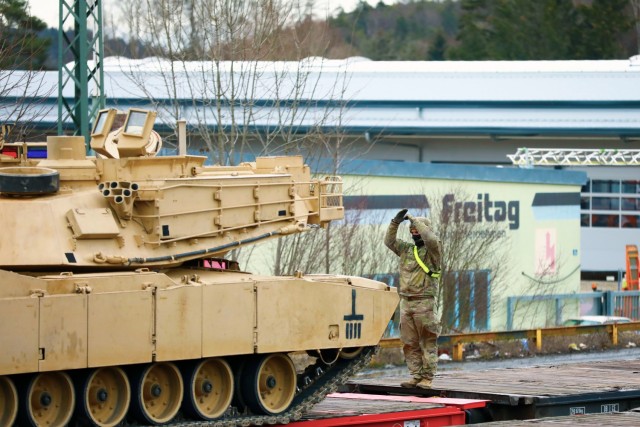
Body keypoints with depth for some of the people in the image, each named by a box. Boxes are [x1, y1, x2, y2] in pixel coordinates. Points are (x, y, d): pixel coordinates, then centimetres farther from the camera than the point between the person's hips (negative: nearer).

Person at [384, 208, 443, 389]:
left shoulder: (433, 250, -2)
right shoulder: (406, 249, 16)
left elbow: (430, 238, -22)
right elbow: (389, 241, 9)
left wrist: (414, 220, -13)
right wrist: (396, 222, -4)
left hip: (425, 303, -6)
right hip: (406, 301, 6)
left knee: (428, 343, -3)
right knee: (409, 343, 6)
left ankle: (427, 378, -2)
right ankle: (416, 376, 11)